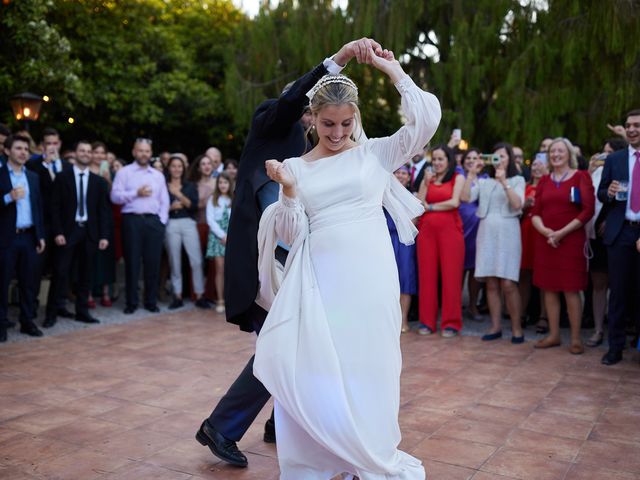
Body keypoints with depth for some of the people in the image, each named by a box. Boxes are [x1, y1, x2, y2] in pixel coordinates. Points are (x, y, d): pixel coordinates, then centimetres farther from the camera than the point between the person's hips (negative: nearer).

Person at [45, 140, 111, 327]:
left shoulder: (99, 181, 8)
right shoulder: (62, 177, 2)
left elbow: (104, 210, 6)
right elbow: (55, 207, -2)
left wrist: (104, 235, -2)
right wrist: (57, 232, -11)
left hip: (89, 232, 3)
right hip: (68, 231, -2)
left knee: (85, 274, 7)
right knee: (60, 273, -4)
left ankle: (82, 311, 16)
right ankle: (51, 313, 3)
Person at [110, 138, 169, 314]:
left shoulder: (158, 175, 16)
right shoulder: (124, 172, 4)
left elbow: (165, 201, 13)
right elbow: (115, 196, -6)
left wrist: (162, 221, 2)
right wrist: (136, 193, -14)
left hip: (154, 221, 3)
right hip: (132, 220, -3)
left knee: (153, 263, 3)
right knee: (132, 263, 1)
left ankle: (151, 301, 14)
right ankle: (131, 302, 10)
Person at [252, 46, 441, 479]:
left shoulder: (376, 154, 6)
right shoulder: (296, 167, 10)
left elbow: (427, 120, -5)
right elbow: (294, 235, 5)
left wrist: (393, 70, 0)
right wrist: (288, 189, -11)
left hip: (368, 278, -2)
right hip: (319, 280, 2)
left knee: (365, 371, 5)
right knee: (313, 372, 2)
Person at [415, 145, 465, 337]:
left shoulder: (458, 178, 6)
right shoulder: (427, 179, 16)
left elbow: (454, 202, -8)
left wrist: (430, 207, 0)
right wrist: (426, 183, -2)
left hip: (450, 229, -3)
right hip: (427, 230, 3)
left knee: (450, 275, -2)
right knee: (427, 275, 2)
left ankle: (451, 323, 4)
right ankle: (427, 321, 10)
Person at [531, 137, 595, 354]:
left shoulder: (581, 177, 1)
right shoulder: (544, 181, 13)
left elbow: (588, 211, -7)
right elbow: (535, 213, 9)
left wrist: (562, 232, -14)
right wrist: (545, 230, -11)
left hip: (571, 240, -4)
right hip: (545, 241, 4)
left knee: (571, 290, -4)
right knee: (549, 289, 5)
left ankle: (576, 338, 3)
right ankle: (554, 335, 14)